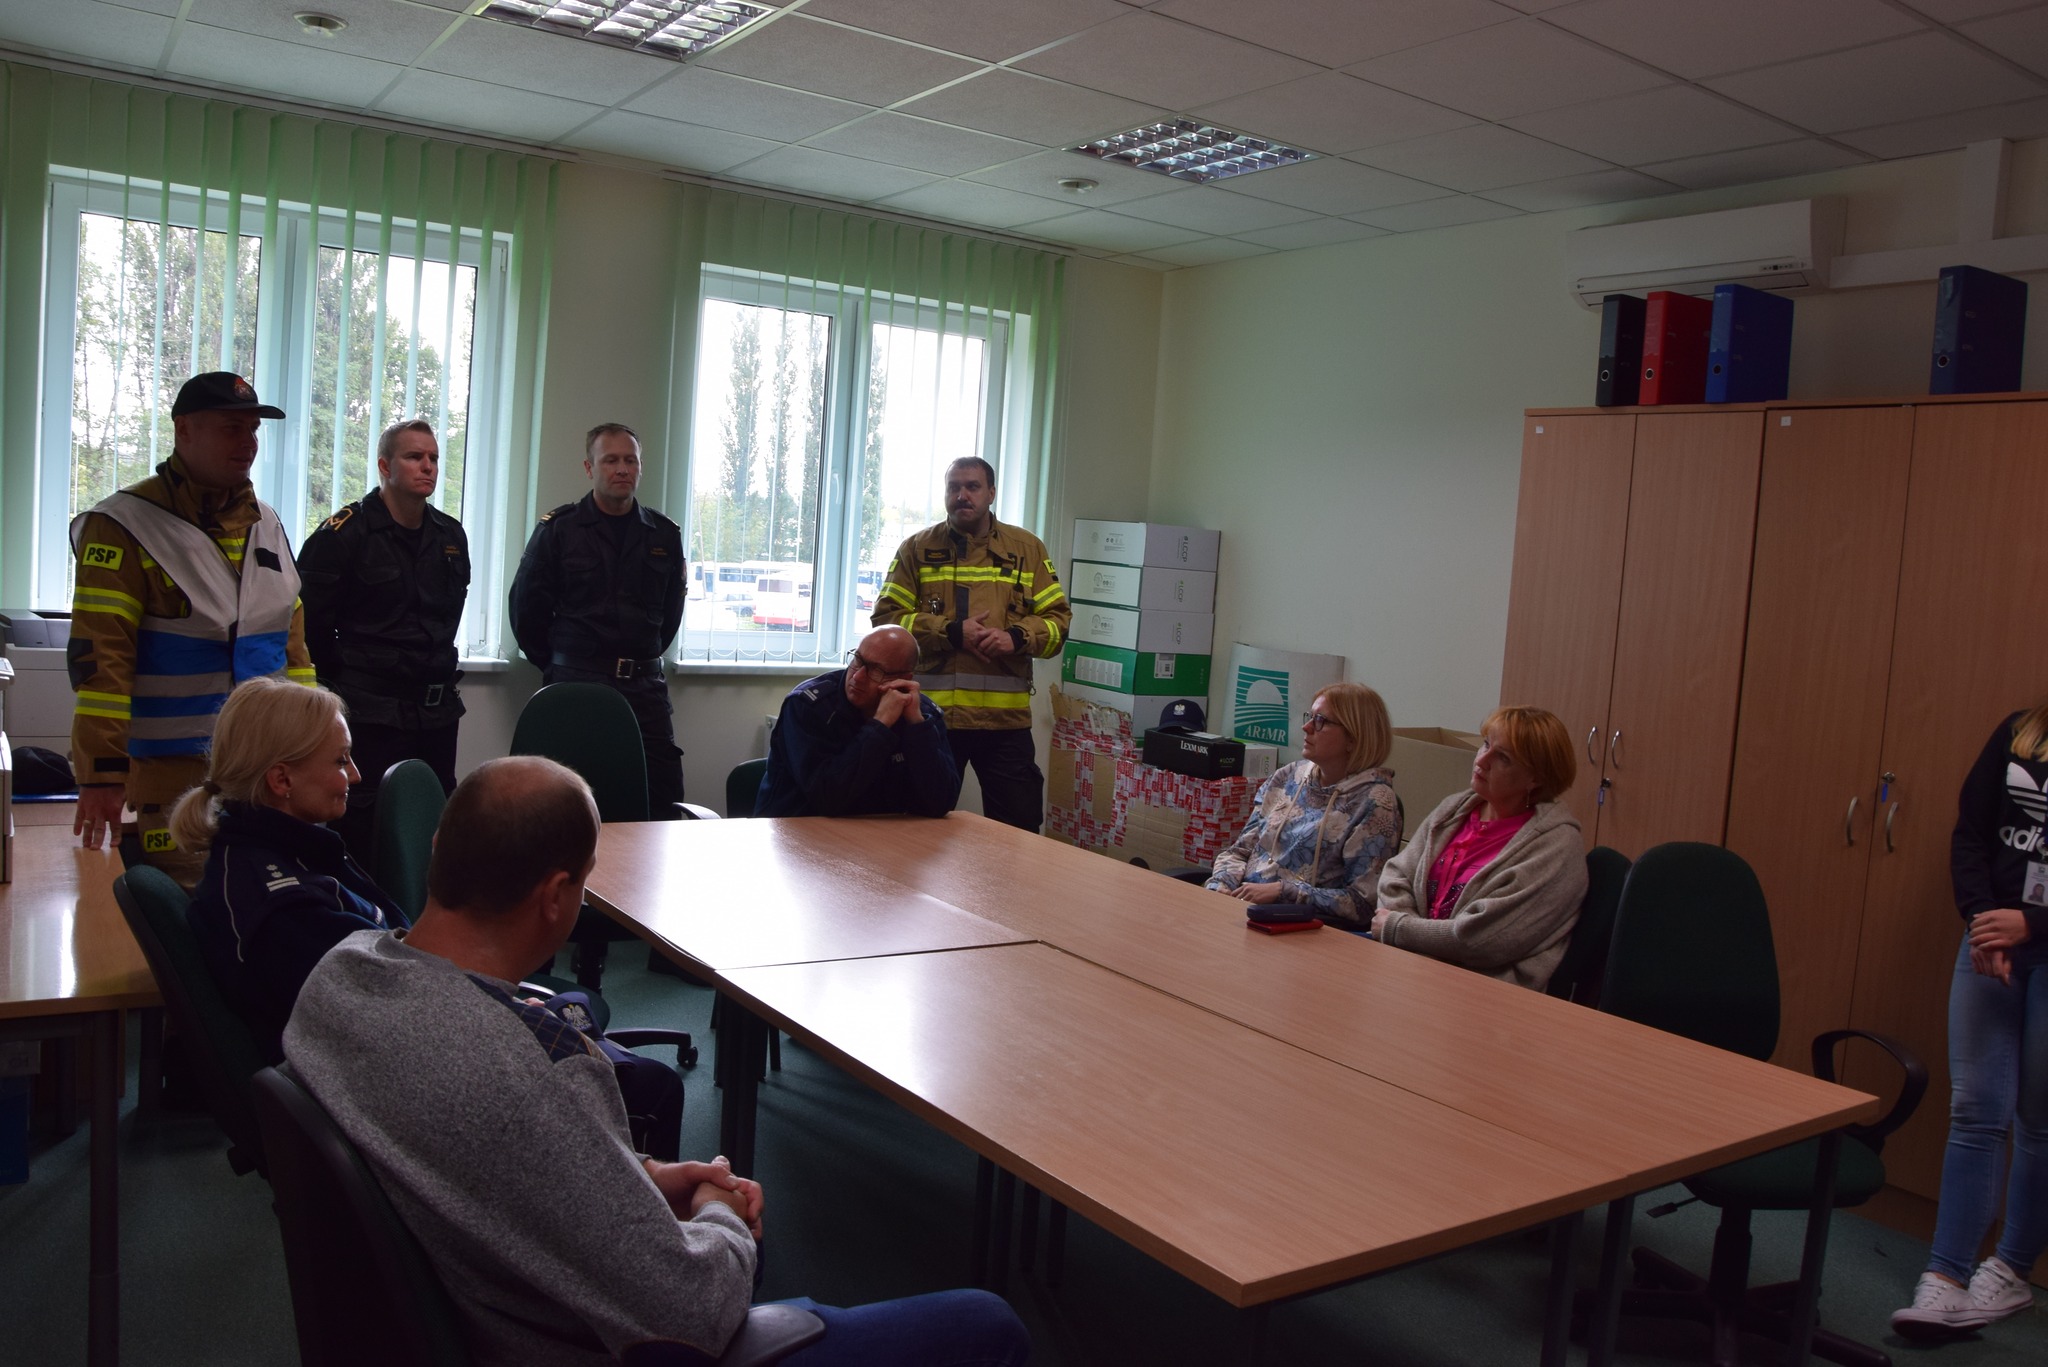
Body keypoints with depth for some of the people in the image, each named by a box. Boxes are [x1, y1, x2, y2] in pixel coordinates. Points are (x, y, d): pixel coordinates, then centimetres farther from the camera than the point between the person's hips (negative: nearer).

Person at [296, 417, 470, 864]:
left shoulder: (451, 536, 11)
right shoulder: (343, 533, -8)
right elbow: (310, 618, -7)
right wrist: (343, 681, 0)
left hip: (437, 709, 6)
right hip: (371, 713, -6)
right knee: (364, 829, -3)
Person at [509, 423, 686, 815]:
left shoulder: (664, 535, 8)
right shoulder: (558, 529, -1)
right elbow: (526, 606, 2)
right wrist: (557, 665, 6)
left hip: (645, 685, 3)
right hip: (576, 683, -3)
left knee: (664, 796, -1)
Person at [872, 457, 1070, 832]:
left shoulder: (1028, 549, 9)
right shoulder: (917, 548, 6)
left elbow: (1057, 619, 7)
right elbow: (887, 617, -1)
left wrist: (1017, 637, -13)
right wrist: (951, 631, -13)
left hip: (1006, 717, 1)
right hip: (931, 715, 0)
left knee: (1019, 830, 6)